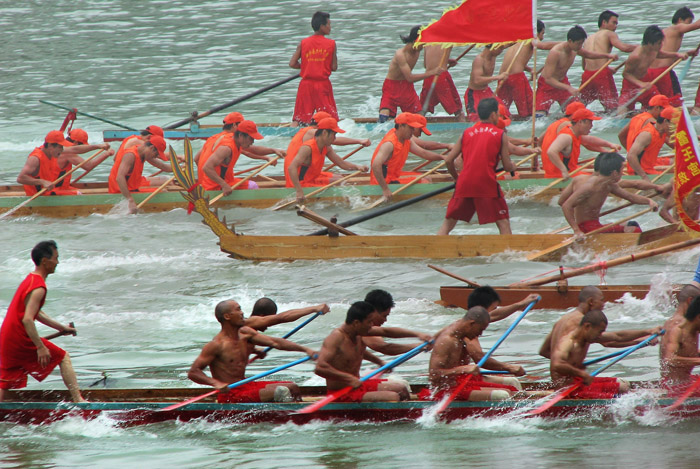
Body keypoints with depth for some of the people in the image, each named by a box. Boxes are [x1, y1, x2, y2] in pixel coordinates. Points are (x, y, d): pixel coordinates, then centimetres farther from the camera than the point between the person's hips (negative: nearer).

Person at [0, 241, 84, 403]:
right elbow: (27, 320, -25)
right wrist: (40, 347, -25)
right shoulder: (38, 288, -16)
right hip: (21, 340, -9)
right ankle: (77, 400, 0)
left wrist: (61, 327, 29)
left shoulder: (29, 279, 16)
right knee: (63, 357, 4)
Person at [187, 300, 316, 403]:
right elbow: (193, 372, -16)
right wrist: (215, 383, -32)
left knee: (292, 388, 6)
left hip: (246, 386, 10)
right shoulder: (217, 344, -15)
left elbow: (274, 342, 6)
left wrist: (304, 349, -2)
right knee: (280, 392, -23)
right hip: (229, 394, -10)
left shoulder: (245, 334, 9)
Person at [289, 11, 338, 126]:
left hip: (306, 85, 2)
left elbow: (292, 64, -3)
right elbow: (334, 67, -4)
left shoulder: (303, 43, 0)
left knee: (299, 119, 5)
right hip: (323, 84, -2)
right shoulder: (331, 44, -5)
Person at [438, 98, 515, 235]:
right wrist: (513, 167, 28)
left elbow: (448, 160, 10)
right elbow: (507, 166, 5)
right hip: (487, 185, -3)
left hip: (464, 183, 3)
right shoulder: (501, 135, 4)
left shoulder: (466, 133, 13)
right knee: (503, 224, 4)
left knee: (448, 224, 11)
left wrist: (456, 177, 28)